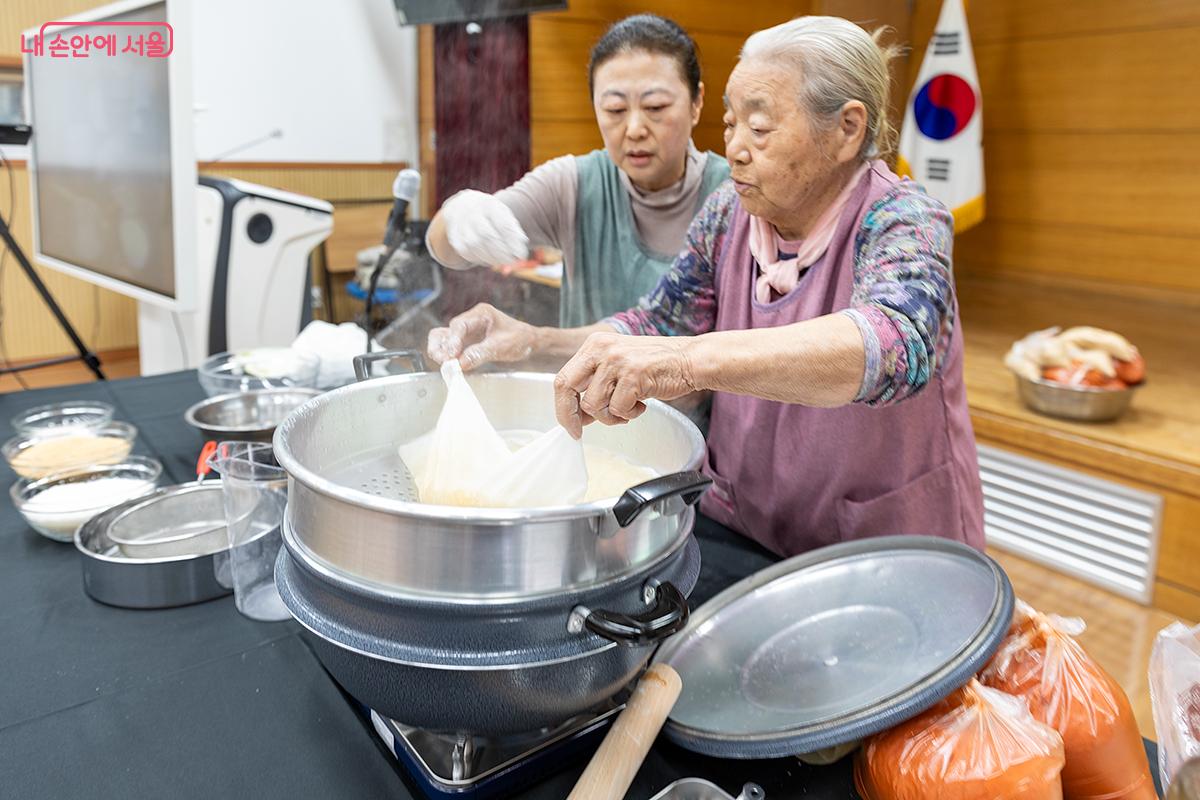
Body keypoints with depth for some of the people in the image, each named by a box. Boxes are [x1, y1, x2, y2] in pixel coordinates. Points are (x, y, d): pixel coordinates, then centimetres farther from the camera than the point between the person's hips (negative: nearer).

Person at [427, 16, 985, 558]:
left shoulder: (903, 221, -18)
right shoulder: (729, 214, -2)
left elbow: (896, 343, -38)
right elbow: (657, 327, 5)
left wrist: (692, 360, -52)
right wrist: (532, 341, -12)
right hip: (741, 524, 4)